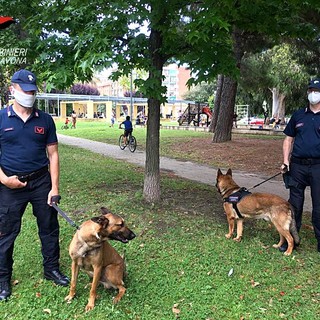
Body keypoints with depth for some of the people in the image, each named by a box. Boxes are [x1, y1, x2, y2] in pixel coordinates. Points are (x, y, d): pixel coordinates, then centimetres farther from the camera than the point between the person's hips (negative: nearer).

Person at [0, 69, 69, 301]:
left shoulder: (45, 120, 1)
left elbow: (53, 154, 1)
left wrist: (54, 187, -5)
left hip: (41, 181, 2)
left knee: (49, 228, 11)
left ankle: (52, 269, 30)